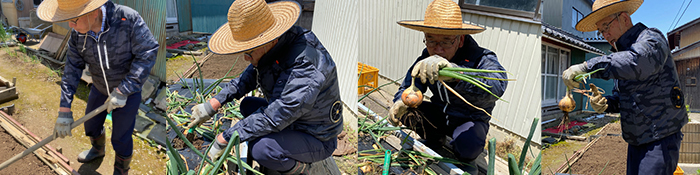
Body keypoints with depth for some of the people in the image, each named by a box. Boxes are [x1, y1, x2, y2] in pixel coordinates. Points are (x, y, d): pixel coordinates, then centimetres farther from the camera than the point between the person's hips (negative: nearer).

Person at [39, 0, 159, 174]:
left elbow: (147, 54, -31)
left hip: (128, 90, -5)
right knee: (91, 125, 25)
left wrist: (123, 91, -31)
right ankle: (98, 150, 59)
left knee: (121, 138, 7)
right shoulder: (77, 35, -17)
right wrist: (64, 111, -18)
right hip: (100, 88, 5)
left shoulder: (128, 19, -34)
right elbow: (72, 70, -13)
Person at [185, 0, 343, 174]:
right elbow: (248, 78, 10)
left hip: (317, 140, -9)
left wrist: (223, 140, -26)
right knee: (248, 105, 19)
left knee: (260, 147, -32)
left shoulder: (304, 68, -36)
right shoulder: (275, 43, -7)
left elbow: (272, 119, -35)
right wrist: (213, 104, 0)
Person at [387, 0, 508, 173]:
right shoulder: (426, 58, -13)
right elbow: (408, 87, -6)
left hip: (471, 119, -4)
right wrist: (402, 102, -35)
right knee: (403, 111, -19)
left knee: (467, 144, -36)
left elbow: (497, 86, -53)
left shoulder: (481, 59, -30)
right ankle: (433, 140, 12)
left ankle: (465, 161, 4)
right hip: (439, 115, 4)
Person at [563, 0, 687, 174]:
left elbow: (636, 62, -36)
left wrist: (588, 67, -41)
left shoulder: (651, 38, -11)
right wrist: (605, 103, -3)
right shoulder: (623, 51, 18)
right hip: (637, 141, 9)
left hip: (660, 140, -9)